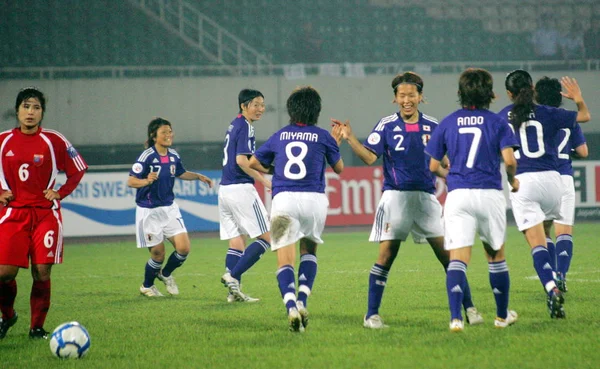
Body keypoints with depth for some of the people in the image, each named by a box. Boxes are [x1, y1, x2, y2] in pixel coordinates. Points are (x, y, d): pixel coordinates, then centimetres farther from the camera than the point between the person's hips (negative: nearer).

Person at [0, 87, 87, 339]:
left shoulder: (54, 141, -2)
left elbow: (78, 170, 7)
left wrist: (60, 193, -3)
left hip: (45, 213, -1)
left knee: (41, 272, -5)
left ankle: (37, 327, 9)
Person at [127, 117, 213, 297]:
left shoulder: (174, 156, 2)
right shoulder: (147, 156, -17)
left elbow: (181, 174, 22)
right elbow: (130, 181, -19)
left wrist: (199, 176, 8)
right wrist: (146, 181, -37)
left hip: (169, 208, 5)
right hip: (149, 212, -5)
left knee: (183, 248, -5)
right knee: (158, 254, 2)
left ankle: (165, 274, 25)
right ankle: (147, 286, 30)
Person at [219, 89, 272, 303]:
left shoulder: (234, 125, 17)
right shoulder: (245, 127, -10)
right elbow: (242, 160, -20)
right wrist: (264, 181, -15)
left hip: (225, 189, 9)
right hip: (240, 188, -9)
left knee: (237, 242, 10)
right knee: (266, 238, -4)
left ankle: (234, 291, 4)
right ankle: (232, 275, -13)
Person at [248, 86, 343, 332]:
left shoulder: (280, 135, 12)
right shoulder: (323, 136, 6)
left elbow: (253, 163, 22)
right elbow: (339, 168, 18)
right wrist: (336, 142, 32)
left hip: (283, 199, 0)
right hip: (314, 199, 0)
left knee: (285, 261, -2)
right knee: (308, 251, 22)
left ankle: (291, 307, -26)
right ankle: (302, 302, 4)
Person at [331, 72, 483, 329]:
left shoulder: (432, 126, 7)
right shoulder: (386, 125, 1)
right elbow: (369, 156, -7)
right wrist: (350, 138, -19)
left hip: (426, 196, 2)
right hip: (395, 195, -2)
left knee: (447, 253, -1)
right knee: (386, 254, -5)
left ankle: (469, 309, 7)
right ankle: (371, 315, 2)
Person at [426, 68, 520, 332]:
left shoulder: (448, 123, 7)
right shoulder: (497, 122, 2)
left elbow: (434, 166, 10)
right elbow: (509, 160, -9)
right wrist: (513, 181, 12)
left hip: (458, 194, 0)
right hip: (490, 194, 0)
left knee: (458, 258, -6)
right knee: (496, 255, 17)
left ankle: (456, 317, -23)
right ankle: (503, 315, 29)